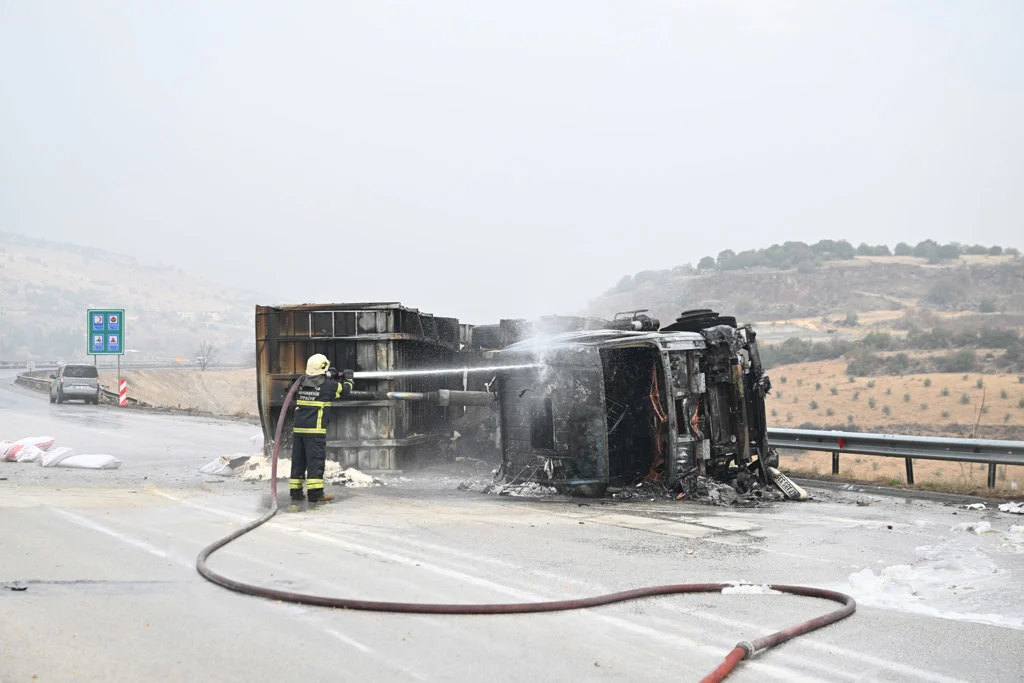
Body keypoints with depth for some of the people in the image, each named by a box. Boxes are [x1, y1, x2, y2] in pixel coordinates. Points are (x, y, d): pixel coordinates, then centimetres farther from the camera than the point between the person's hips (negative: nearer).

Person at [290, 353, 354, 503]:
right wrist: (349, 378, 31)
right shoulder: (329, 385, -5)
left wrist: (329, 377, 33)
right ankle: (315, 493, -10)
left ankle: (295, 491, 16)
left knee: (298, 460, 11)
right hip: (315, 430, -6)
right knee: (316, 461, -6)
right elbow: (345, 390, 11)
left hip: (298, 428, 6)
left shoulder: (302, 383, 10)